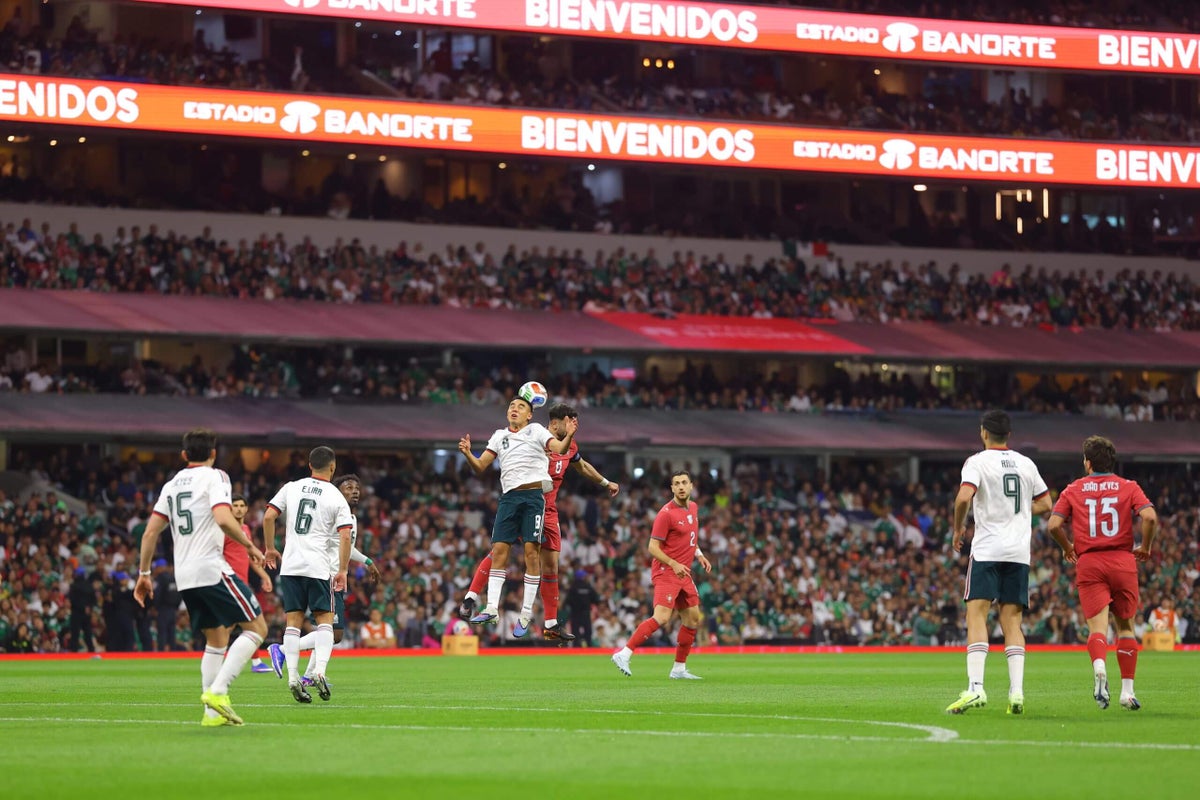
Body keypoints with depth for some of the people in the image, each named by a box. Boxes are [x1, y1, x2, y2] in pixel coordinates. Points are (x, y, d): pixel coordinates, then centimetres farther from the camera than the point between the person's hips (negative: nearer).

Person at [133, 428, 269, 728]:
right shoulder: (214, 477, -3)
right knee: (257, 627, -1)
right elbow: (223, 519, -19)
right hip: (211, 569, -7)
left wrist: (144, 573, 20)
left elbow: (150, 532, 14)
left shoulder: (171, 485, 17)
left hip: (184, 577, 7)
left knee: (217, 638, 17)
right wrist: (250, 546, -6)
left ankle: (213, 712, 9)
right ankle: (217, 691, -15)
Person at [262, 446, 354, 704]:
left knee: (294, 620, 4)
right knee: (324, 618, 5)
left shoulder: (291, 488, 7)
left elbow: (268, 517, 0)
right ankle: (319, 671, -13)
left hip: (291, 564, 2)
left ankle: (293, 677, -3)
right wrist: (342, 571, -4)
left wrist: (270, 549, 13)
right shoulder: (337, 498, 0)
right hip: (320, 566, -2)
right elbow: (345, 536, -8)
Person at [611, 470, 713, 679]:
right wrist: (673, 564, -26)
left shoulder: (693, 508, 12)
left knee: (693, 619, 10)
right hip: (666, 572, -9)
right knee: (662, 617, -22)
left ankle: (679, 668, 19)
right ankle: (624, 654, -22)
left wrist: (699, 555, 13)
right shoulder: (666, 513, -14)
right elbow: (653, 548, -14)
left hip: (684, 574, 9)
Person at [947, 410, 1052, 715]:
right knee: (1011, 621, 6)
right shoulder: (1026, 464, 13)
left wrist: (958, 528, -2)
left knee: (976, 613, -7)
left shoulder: (977, 461, -3)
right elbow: (1045, 504, 19)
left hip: (987, 549, -5)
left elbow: (964, 497, -18)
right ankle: (1016, 690, -5)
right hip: (1019, 551, 5)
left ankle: (975, 687, -20)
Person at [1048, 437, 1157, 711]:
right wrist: (1145, 547, 6)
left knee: (1097, 625, -8)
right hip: (1123, 561, 1)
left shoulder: (1073, 490, 7)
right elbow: (1150, 517, -10)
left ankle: (1099, 666, -39)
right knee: (1125, 626, 13)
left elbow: (1054, 524, -3)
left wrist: (1068, 547, 16)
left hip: (1089, 563, 0)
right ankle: (1127, 691, 11)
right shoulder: (1129, 487, 5)